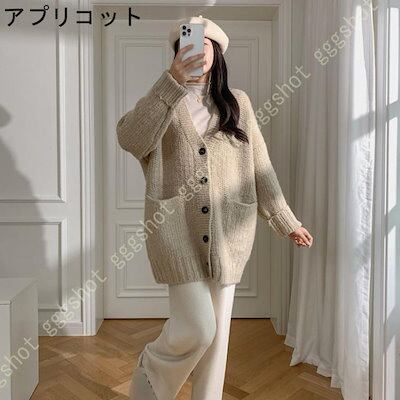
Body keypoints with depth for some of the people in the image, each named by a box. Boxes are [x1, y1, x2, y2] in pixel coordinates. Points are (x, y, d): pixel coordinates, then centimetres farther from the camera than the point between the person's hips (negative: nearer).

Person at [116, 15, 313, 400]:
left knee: (216, 331, 10)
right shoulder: (161, 100, 6)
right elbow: (131, 139, -16)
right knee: (196, 328, -6)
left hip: (227, 230, 3)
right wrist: (173, 80, -25)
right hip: (177, 226, -2)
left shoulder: (237, 102, 12)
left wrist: (286, 220, 11)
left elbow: (259, 166, 12)